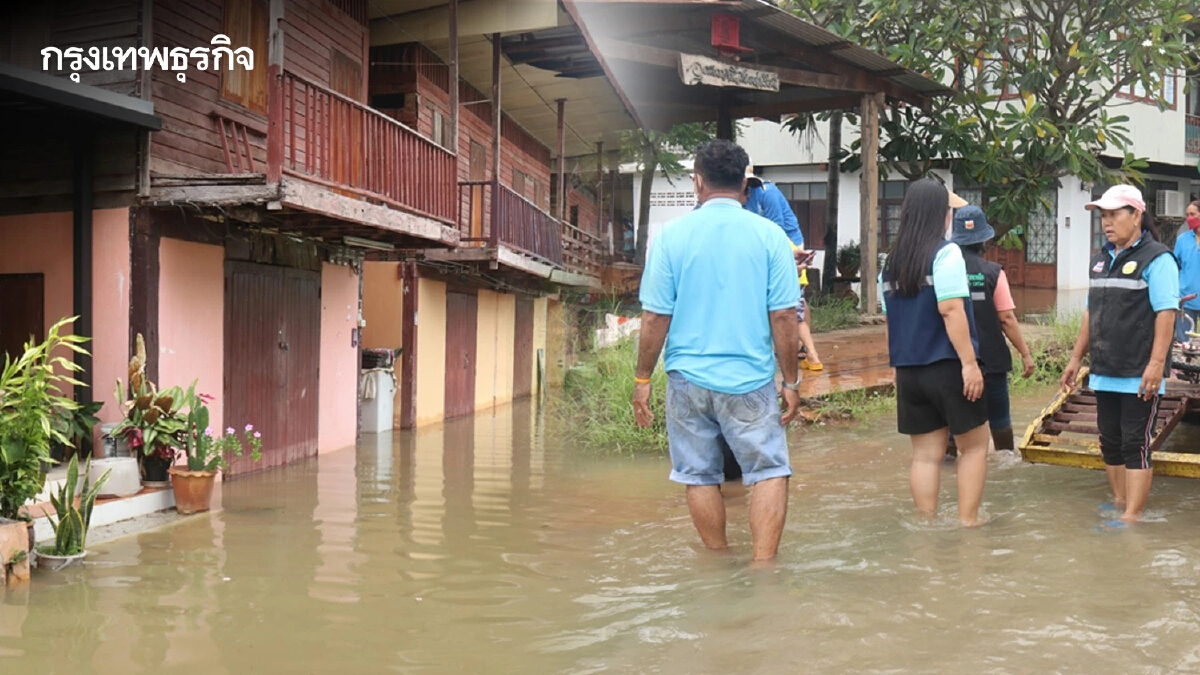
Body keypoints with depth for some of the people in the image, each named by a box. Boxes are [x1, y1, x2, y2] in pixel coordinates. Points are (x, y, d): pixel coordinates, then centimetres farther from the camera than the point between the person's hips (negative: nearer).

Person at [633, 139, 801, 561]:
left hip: (688, 379, 1)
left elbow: (655, 318, -2)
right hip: (750, 381, -1)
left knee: (699, 476, 14)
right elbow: (784, 318, -4)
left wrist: (643, 379, 7)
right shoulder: (769, 235, -3)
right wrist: (791, 382, 5)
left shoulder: (672, 235, -2)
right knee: (769, 472, 8)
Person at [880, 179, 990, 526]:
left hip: (908, 370, 6)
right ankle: (968, 523, 10)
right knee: (975, 445, 11)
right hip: (947, 366, -6)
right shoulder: (945, 252, -10)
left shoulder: (892, 262, 10)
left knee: (925, 454, 10)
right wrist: (969, 362, -18)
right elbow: (951, 309, -19)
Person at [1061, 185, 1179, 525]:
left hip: (1139, 376, -7)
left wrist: (1157, 363, -22)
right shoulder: (1101, 260, 14)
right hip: (1105, 373, 7)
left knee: (1135, 445, -4)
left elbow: (1165, 314, -15)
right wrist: (1076, 358, 18)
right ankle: (1119, 503, 25)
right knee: (1110, 443, 13)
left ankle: (1132, 517, -1)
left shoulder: (1156, 258, -8)